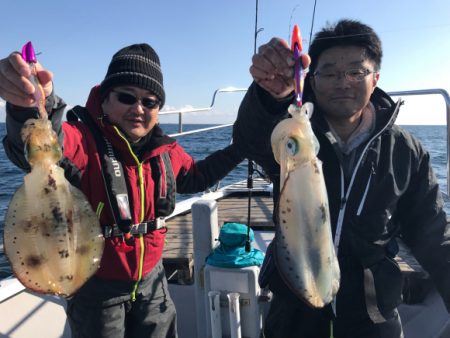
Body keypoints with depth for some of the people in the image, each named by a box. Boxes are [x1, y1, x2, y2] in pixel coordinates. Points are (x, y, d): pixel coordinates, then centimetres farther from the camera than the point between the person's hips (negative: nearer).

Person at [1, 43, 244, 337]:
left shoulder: (165, 150, -5)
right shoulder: (83, 141, -23)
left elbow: (195, 176, 14)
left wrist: (238, 150, 5)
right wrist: (31, 105, -67)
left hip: (151, 280, 5)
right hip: (95, 286, -4)